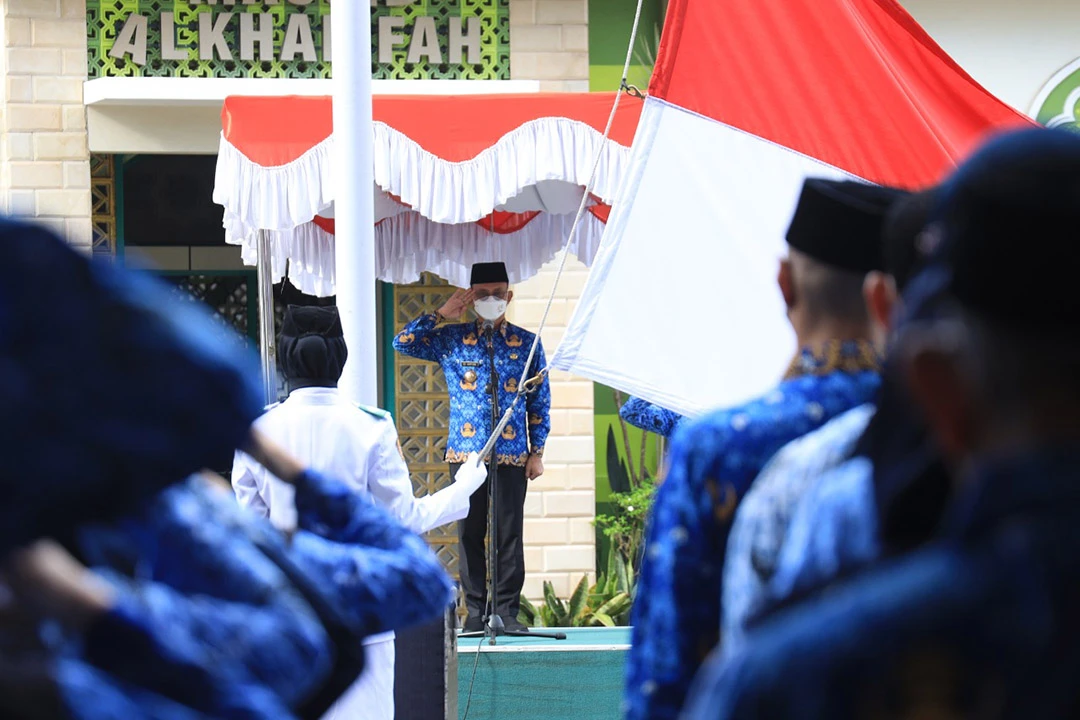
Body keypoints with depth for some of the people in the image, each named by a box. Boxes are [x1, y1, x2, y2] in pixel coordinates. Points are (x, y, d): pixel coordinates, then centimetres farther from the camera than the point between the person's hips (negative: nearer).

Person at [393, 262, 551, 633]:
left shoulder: (527, 344, 9)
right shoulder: (451, 339, 8)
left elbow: (540, 401, 10)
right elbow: (403, 343, 2)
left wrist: (537, 452, 5)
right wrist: (442, 314, -2)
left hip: (512, 455, 0)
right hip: (466, 452, 0)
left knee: (509, 533, -2)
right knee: (470, 534, 1)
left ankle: (506, 610, 5)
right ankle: (476, 611, 7)